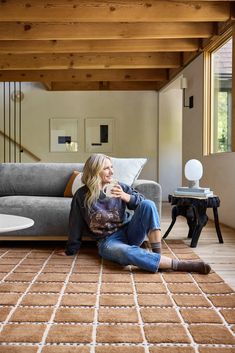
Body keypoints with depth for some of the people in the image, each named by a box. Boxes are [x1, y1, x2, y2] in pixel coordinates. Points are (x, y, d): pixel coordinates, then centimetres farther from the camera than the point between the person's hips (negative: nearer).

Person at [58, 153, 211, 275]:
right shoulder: (82, 195, -6)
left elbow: (141, 202, -2)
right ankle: (179, 264, -38)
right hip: (108, 240, -3)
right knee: (125, 252, -39)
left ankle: (158, 254, -24)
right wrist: (71, 250, 8)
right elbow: (76, 225, 1)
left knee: (148, 204, -23)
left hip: (128, 232, 3)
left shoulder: (120, 187, 2)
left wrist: (125, 196, -21)